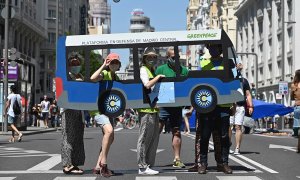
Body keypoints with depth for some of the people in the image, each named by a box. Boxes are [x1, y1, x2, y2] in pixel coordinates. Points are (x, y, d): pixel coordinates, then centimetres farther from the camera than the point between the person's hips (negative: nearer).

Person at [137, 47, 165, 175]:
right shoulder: (143, 69, -5)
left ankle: (148, 165, 16)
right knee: (145, 138, -6)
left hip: (153, 108, 9)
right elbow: (147, 85, -20)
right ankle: (142, 167, -3)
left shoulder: (152, 70, 21)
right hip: (146, 108, -9)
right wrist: (158, 77, -10)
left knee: (154, 137, 10)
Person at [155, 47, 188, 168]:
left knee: (177, 132, 6)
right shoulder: (161, 69, 3)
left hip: (177, 106, 3)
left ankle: (177, 159, 11)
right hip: (163, 105, -3)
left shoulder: (184, 70, 11)